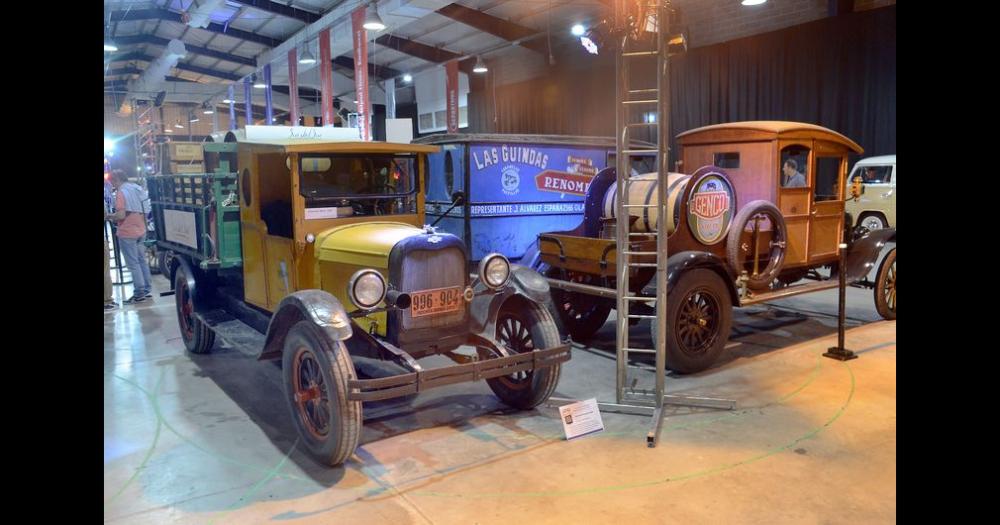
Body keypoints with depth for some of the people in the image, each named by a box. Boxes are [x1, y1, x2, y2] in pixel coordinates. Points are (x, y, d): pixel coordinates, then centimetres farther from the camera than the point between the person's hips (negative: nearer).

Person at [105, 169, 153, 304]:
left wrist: (108, 216, -4)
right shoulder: (137, 188, 8)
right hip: (141, 231, 8)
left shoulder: (121, 193, -15)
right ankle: (147, 289, 19)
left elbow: (121, 215, -20)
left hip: (127, 233, -7)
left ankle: (139, 293, 0)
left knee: (133, 264, -2)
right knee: (142, 260, 15)